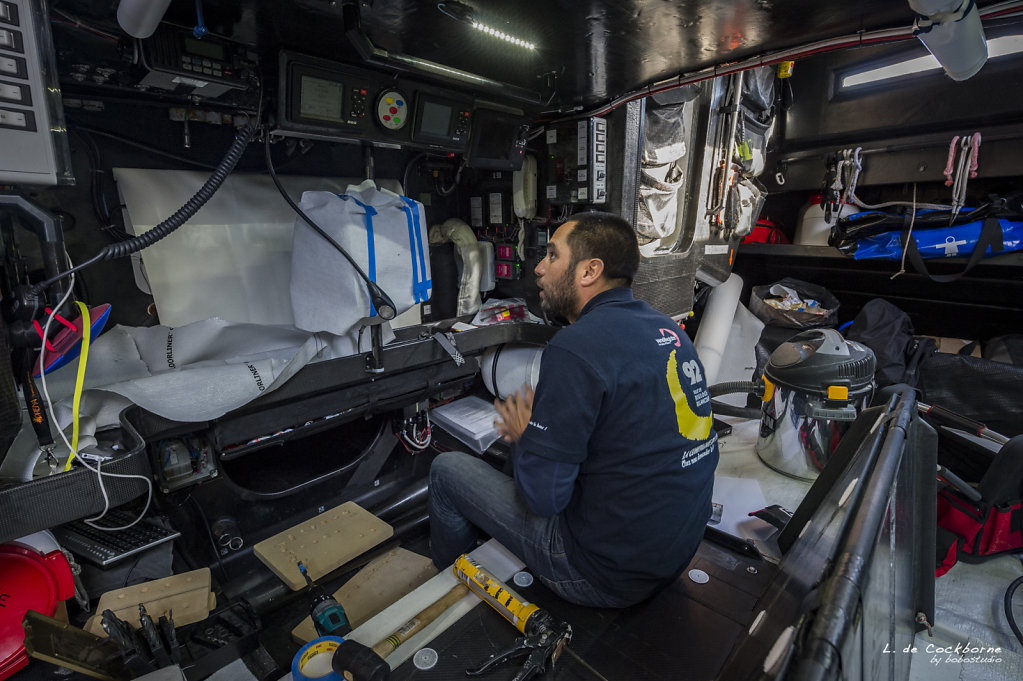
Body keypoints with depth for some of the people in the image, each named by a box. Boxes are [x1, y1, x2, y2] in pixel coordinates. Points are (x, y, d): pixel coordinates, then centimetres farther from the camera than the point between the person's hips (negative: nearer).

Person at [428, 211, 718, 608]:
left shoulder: (575, 348, -26)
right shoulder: (667, 329, 1)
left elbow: (542, 496, -23)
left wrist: (522, 435, -3)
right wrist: (540, 429, 8)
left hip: (608, 576, -8)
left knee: (447, 469, 5)